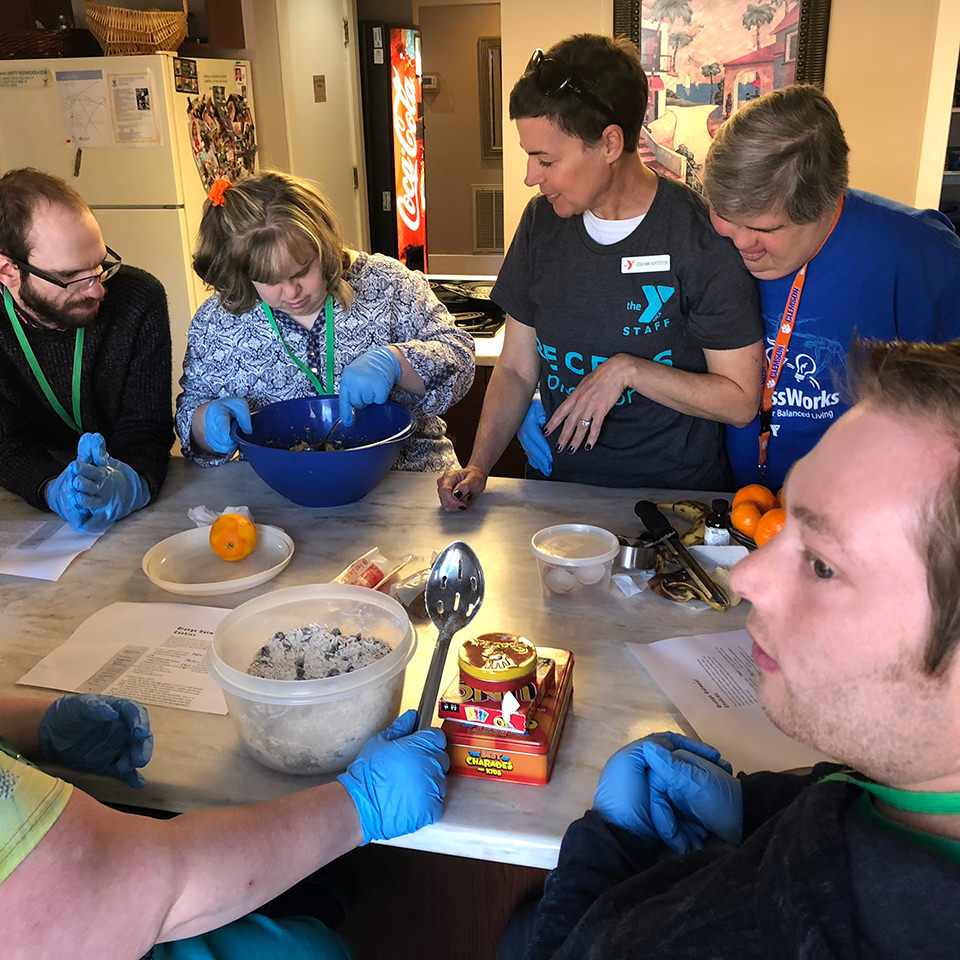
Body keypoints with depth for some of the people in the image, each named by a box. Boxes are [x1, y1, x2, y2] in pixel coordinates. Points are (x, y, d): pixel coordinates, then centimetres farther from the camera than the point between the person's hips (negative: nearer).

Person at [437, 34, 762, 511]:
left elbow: (741, 400, -9)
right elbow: (516, 368, 8)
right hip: (562, 486, 3)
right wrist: (478, 465, -5)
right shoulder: (543, 222, 4)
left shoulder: (702, 235, -12)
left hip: (678, 493, -3)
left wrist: (629, 369, -17)